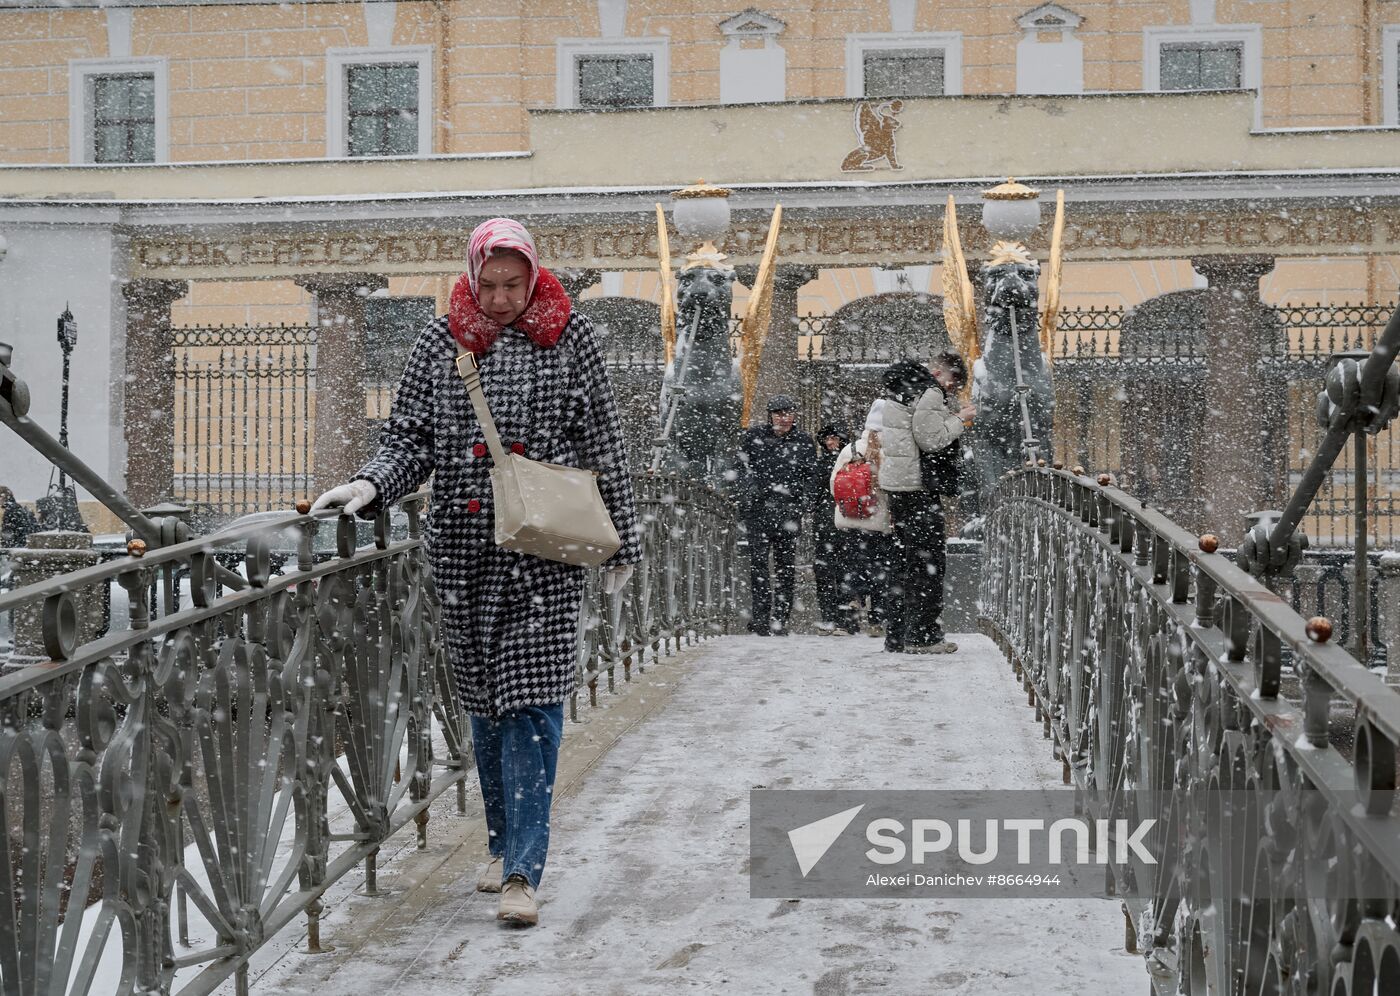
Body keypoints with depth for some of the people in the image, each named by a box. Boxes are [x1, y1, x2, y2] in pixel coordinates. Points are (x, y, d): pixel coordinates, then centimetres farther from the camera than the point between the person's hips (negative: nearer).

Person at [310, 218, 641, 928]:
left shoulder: (569, 337, 3)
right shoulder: (441, 340, 7)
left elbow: (604, 445, 6)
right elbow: (410, 436, 7)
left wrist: (621, 542, 7)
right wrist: (371, 484, -13)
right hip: (465, 547, 3)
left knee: (531, 703, -8)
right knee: (482, 701, 10)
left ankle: (523, 870, -6)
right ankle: (503, 842, 28)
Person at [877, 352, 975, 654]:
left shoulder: (900, 390, 19)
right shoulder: (929, 392, -12)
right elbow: (931, 439, -16)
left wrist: (950, 412, 14)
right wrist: (958, 419, -5)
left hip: (897, 484, 10)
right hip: (918, 485, -10)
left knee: (905, 561, 13)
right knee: (929, 561, -5)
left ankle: (896, 635, 15)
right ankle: (923, 636, -5)